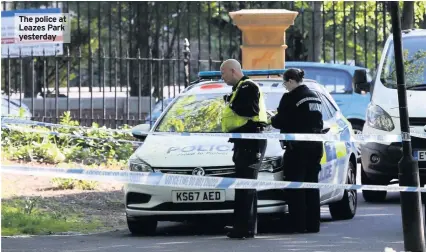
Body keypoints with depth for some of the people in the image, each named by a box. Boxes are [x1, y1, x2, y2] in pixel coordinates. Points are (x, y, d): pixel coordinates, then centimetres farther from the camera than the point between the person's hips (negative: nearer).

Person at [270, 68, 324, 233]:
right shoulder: (313, 97, 13)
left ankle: (298, 224, -6)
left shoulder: (290, 98, -12)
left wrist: (272, 119, 10)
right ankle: (312, 224, 12)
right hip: (315, 146, 8)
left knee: (295, 186, -4)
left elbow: (281, 122, -12)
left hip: (297, 147, -8)